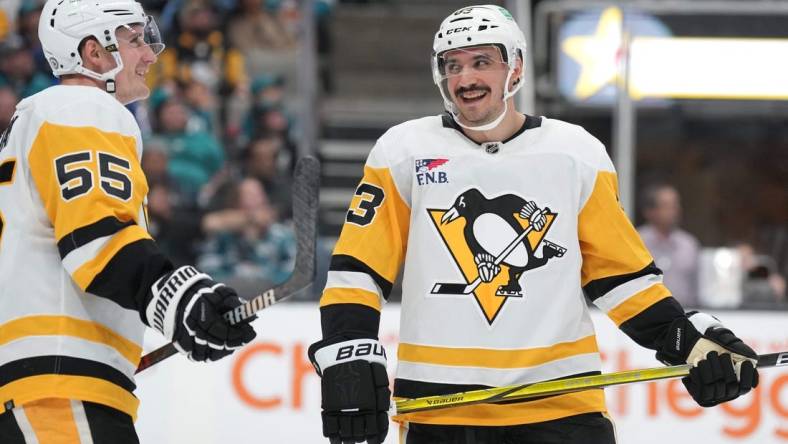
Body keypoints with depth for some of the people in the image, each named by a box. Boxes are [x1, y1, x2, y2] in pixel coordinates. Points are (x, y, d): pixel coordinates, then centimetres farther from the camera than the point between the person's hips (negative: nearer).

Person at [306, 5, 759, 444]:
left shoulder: (578, 154, 6)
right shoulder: (403, 153, 3)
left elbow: (621, 269, 11)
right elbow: (358, 268, 3)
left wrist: (689, 340, 0)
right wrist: (349, 357, -10)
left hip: (560, 402, 0)